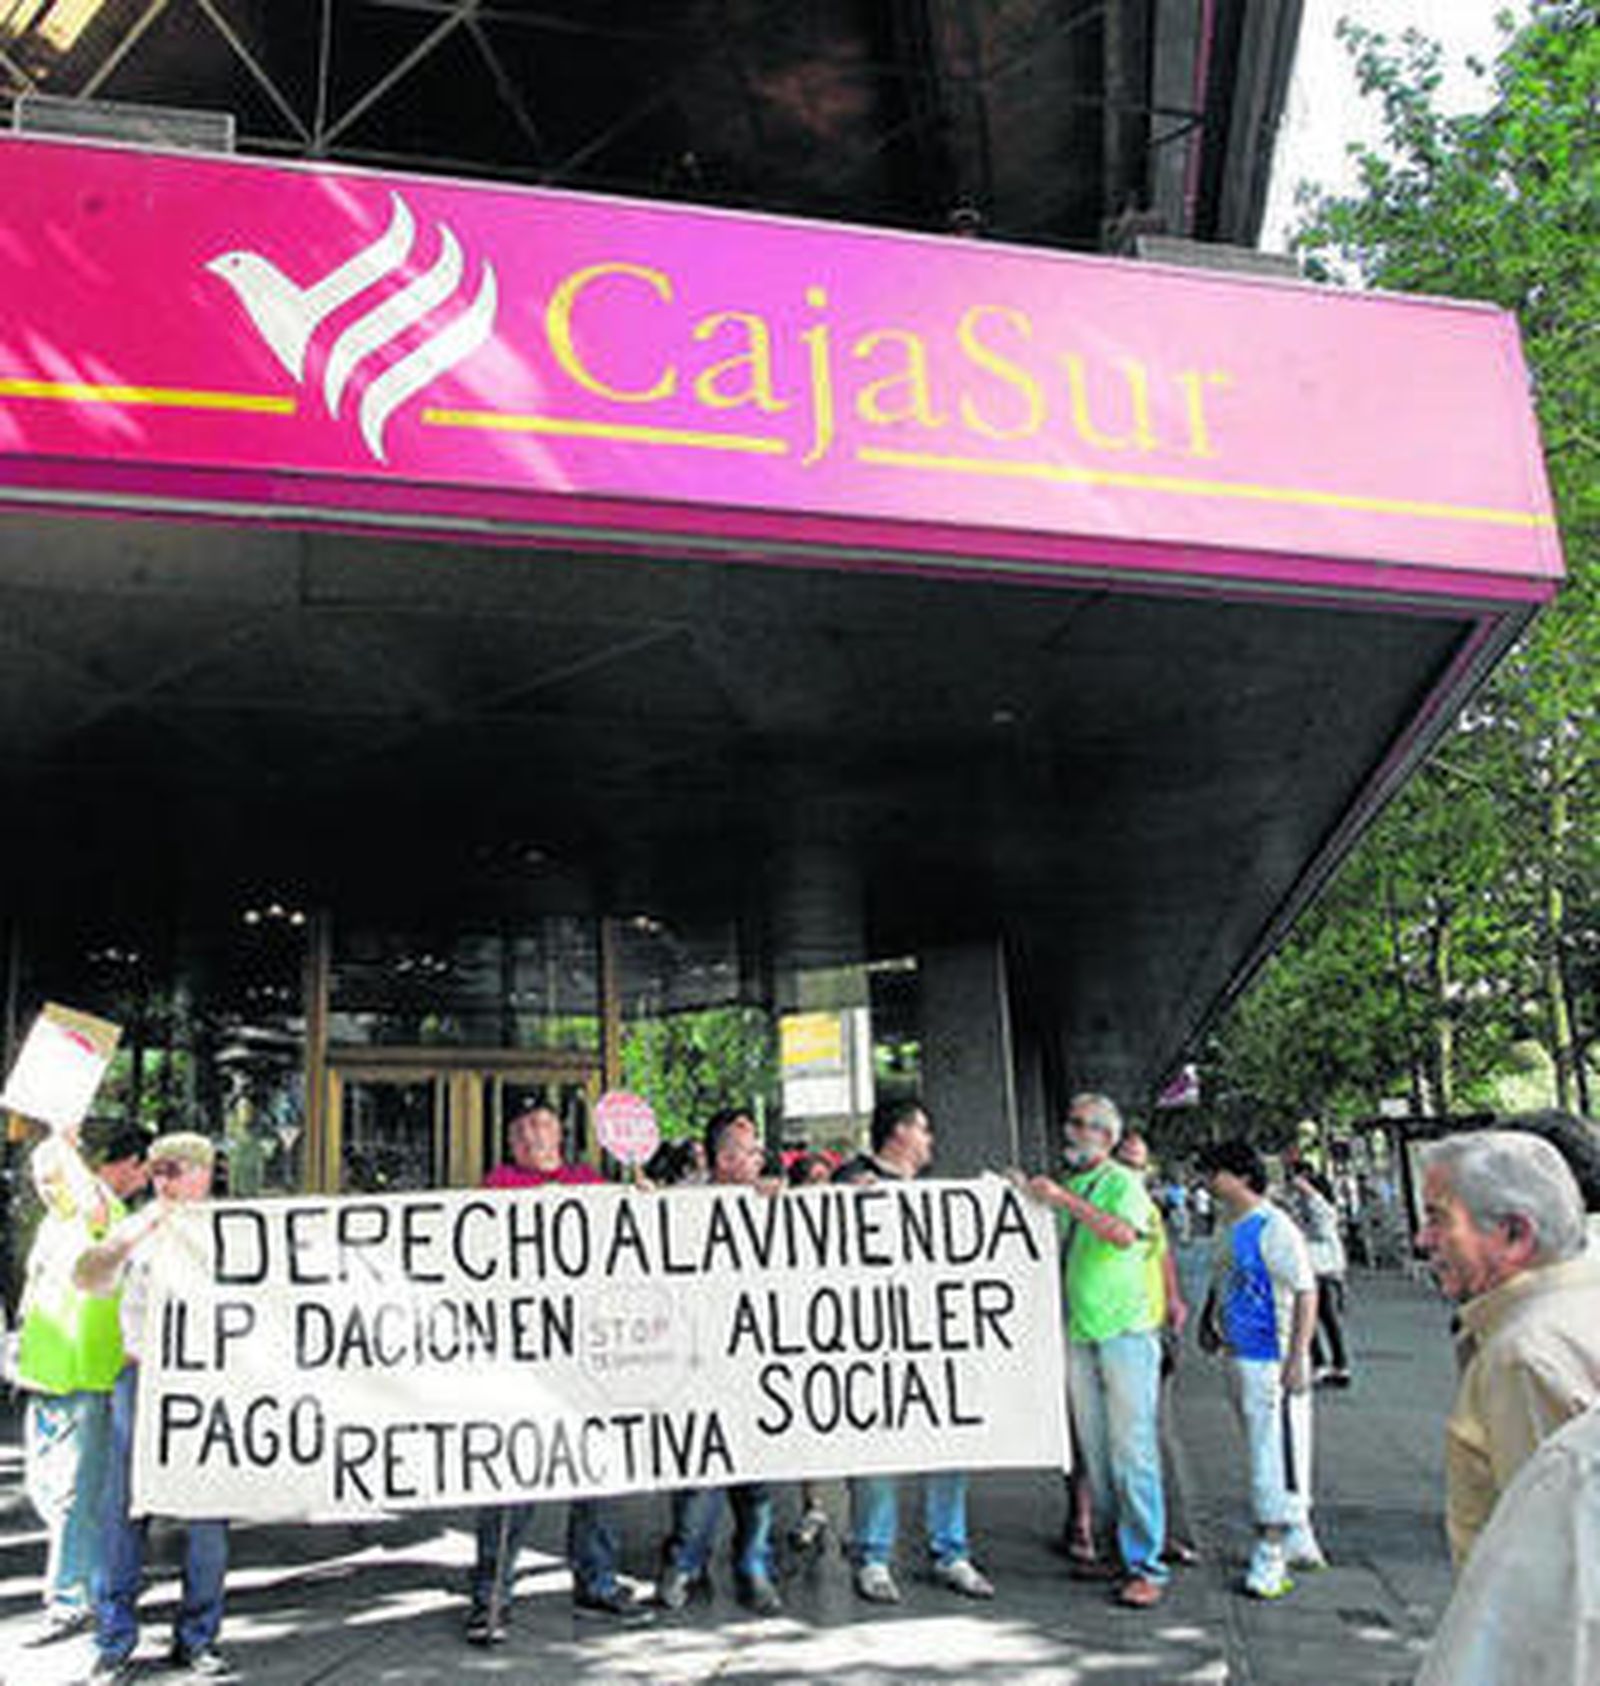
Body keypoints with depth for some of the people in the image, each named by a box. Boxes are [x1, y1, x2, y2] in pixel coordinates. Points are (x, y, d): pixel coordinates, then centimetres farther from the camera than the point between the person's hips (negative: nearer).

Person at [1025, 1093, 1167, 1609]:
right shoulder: (1069, 1184, 14)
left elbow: (1123, 1234, -25)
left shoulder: (1123, 1182, -5)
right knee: (1095, 1449, 11)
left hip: (1126, 1332, -7)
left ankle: (1146, 1566, 1)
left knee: (1132, 1449, -5)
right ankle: (1113, 1550, 22)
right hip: (1080, 1334, 7)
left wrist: (1065, 1199, -23)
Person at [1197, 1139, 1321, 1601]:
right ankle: (1299, 1542, 30)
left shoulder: (1273, 1227, -16)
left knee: (1275, 1454, -3)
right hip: (1238, 1356, 9)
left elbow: (1306, 1293, -18)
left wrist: (1297, 1358, -20)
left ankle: (1270, 1556, 3)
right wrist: (1209, 1321, 16)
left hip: (1271, 1360, -9)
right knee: (1261, 1452, 17)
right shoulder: (1229, 1228, 11)